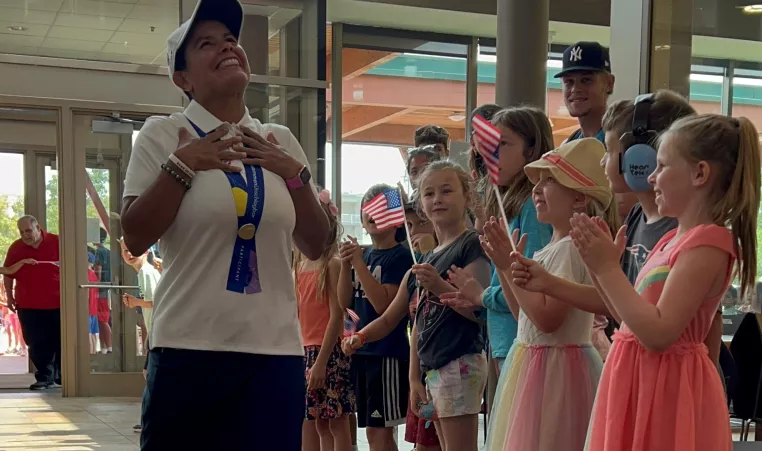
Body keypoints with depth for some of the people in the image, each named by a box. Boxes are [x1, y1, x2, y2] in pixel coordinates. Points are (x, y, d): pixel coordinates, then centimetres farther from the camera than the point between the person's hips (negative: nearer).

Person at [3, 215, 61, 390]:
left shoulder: (57, 242, -4)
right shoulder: (15, 248, 2)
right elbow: (8, 274, 9)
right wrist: (9, 296, 4)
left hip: (58, 303, -1)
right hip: (28, 305, 1)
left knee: (61, 342, 5)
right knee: (37, 344, 1)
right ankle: (44, 377, 8)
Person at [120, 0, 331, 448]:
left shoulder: (282, 141, 10)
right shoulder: (163, 135, -1)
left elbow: (317, 247, 9)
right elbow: (135, 239, -6)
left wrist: (295, 173, -3)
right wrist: (181, 165, -13)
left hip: (276, 349, 3)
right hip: (190, 347, -3)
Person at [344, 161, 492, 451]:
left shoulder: (471, 246, -5)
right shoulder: (425, 261, 19)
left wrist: (439, 286, -26)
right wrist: (415, 378, 15)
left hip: (460, 364, -9)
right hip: (430, 368, 9)